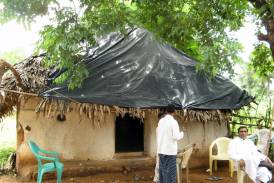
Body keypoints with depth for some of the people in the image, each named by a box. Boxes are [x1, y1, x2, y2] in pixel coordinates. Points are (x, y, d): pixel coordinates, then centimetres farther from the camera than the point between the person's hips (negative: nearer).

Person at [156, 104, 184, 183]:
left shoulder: (161, 121, 6)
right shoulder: (173, 121, -12)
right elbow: (176, 136, -17)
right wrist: (182, 134, 2)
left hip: (161, 149, 6)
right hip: (170, 150, -6)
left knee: (162, 170, 13)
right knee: (170, 171, 1)